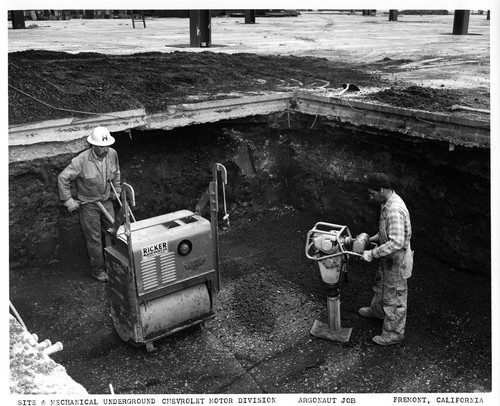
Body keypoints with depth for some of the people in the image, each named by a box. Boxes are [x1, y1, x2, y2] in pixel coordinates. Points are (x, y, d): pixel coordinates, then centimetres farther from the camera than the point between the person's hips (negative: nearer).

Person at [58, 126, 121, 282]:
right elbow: (63, 178, -20)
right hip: (88, 204, -5)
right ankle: (98, 270, 22)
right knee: (94, 239, 5)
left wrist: (117, 188, 13)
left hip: (106, 200, 5)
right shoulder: (82, 160, -27)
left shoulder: (112, 154, -10)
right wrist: (68, 201, -17)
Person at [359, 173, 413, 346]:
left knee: (394, 298, 9)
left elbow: (396, 243, -36)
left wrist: (372, 253, -29)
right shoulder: (389, 201, -2)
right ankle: (377, 311, 57)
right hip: (389, 259, 10)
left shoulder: (395, 210, -34)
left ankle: (394, 334, 28)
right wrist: (375, 238, 8)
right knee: (381, 285, 31)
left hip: (397, 261, -10)